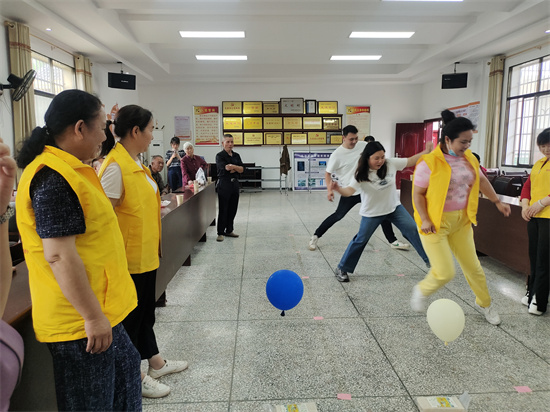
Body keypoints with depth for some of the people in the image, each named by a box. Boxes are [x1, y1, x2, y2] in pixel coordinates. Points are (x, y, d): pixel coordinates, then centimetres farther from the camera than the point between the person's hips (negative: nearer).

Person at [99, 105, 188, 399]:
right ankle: (134, 378, 25)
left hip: (146, 253, 9)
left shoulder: (136, 163, 10)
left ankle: (155, 362, 38)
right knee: (131, 318, 7)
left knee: (146, 312, 21)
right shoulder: (115, 166, -19)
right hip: (130, 258, -9)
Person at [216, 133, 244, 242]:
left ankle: (229, 230, 23)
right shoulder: (220, 156, -5)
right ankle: (220, 233, 4)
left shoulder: (236, 155, 13)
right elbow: (225, 167, -21)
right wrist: (236, 167, -9)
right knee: (223, 209, -3)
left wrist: (232, 167, -13)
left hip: (235, 183, 6)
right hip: (224, 184, -6)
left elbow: (242, 169, 3)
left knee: (233, 209, 10)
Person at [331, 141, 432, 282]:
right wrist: (339, 189, -54)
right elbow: (350, 191, -33)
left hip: (394, 207, 4)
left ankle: (429, 259, 19)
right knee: (361, 240, 0)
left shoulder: (390, 164, -11)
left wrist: (426, 152, -11)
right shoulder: (361, 175, -21)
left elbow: (410, 161, -1)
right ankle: (342, 269, 14)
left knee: (413, 230, -1)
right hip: (372, 212, -4)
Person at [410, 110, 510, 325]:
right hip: (435, 224, -6)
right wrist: (425, 220, -19)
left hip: (461, 221, 6)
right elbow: (417, 194, -13)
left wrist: (497, 202, 19)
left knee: (472, 266, 15)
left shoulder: (469, 158, 4)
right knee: (445, 272, -8)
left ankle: (485, 304, 39)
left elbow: (481, 180, 20)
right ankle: (421, 291, 23)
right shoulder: (429, 162, -17)